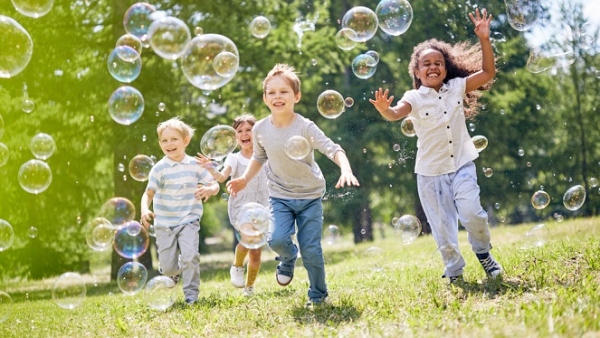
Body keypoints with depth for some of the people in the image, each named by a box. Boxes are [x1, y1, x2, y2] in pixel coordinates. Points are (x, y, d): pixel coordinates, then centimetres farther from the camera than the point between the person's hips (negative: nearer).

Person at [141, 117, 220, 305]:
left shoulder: (195, 165, -1)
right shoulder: (159, 169, -8)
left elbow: (214, 185, 2)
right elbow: (148, 193, -14)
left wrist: (210, 190, -23)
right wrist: (145, 211, -34)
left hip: (188, 221, 0)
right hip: (164, 224, 0)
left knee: (190, 256, -20)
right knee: (168, 266, 3)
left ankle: (191, 293, -4)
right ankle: (174, 272, 40)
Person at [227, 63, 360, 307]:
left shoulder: (305, 127, -19)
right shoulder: (260, 129, -7)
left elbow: (333, 149, -26)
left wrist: (346, 170, -44)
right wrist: (245, 179, 2)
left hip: (310, 196, -2)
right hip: (280, 196, 2)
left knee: (311, 250, -3)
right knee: (277, 239, -20)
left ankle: (318, 296, 19)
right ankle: (288, 259, 17)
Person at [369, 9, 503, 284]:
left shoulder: (457, 87, 3)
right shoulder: (414, 97, -5)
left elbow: (487, 73, -2)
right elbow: (397, 113, -23)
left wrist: (484, 40, -13)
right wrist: (384, 110, -48)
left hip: (461, 165, 0)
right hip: (430, 173, 0)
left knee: (471, 213, -17)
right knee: (442, 226, 4)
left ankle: (483, 253, 12)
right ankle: (454, 273, 21)